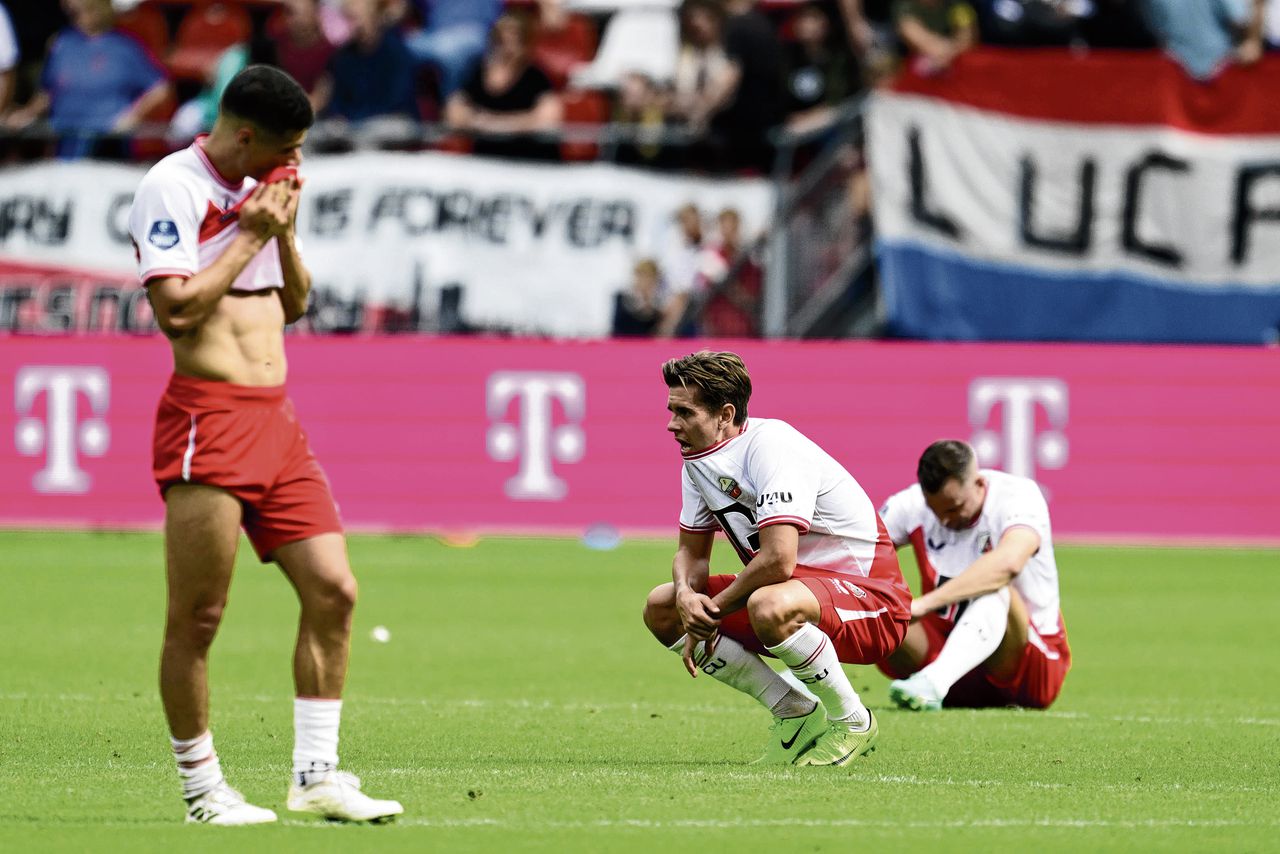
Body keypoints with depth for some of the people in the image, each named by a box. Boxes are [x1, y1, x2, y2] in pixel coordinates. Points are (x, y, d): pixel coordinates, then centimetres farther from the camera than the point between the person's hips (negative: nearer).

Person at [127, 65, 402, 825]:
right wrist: (252, 235, -12)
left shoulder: (263, 187, 16)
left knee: (333, 590, 3)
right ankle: (203, 789, 6)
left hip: (276, 419, 8)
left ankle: (317, 775, 10)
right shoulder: (174, 186, -9)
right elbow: (177, 308, -18)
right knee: (198, 618, -4)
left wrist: (285, 231, 6)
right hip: (207, 417, -8)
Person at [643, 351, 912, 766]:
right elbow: (692, 552, 12)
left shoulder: (771, 446, -24)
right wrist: (687, 595, -12)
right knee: (660, 607, 2)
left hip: (868, 595, -10)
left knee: (769, 606, -41)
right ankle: (794, 712, 2)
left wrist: (713, 610, -19)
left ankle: (852, 722, -15)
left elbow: (778, 560, -33)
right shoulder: (698, 458, 3)